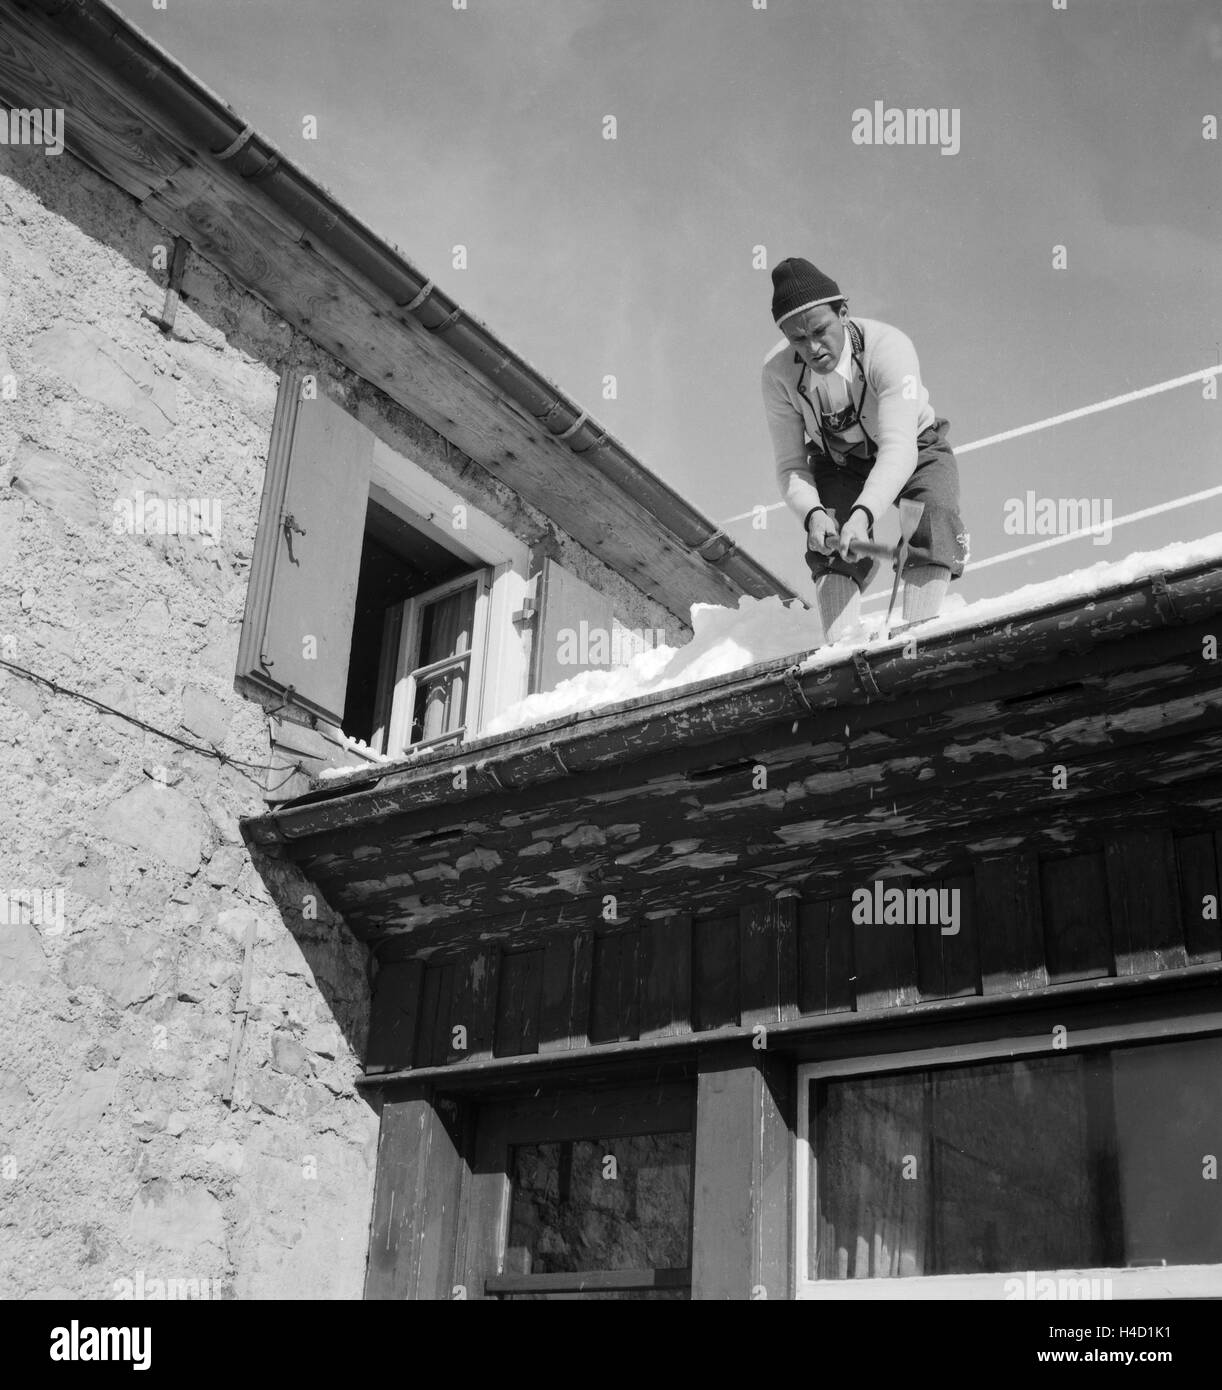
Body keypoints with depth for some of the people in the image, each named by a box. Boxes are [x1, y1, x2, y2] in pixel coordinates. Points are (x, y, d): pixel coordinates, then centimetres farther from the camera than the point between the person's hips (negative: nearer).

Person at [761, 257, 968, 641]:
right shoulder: (778, 373, -23)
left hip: (914, 452, -2)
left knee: (934, 521, -29)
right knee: (833, 545, -23)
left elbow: (899, 448, -42)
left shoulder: (888, 347, -34)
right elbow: (791, 466, -17)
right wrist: (813, 513, -38)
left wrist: (863, 514, -58)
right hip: (839, 465, 3)